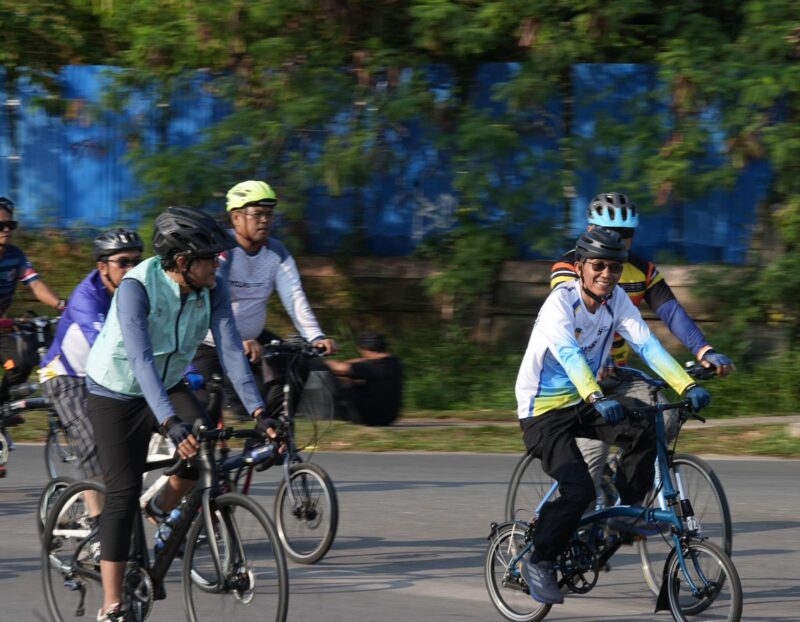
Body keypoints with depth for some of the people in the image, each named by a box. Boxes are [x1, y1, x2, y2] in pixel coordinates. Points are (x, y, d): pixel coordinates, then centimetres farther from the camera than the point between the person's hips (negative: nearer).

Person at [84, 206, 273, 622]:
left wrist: (259, 412, -31)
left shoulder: (212, 289, -16)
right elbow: (141, 359, -40)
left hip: (168, 384, 4)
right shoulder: (136, 287, -31)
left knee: (205, 445, -24)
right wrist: (171, 424, -50)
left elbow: (230, 350, -19)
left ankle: (163, 512, 7)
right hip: (116, 391, -4)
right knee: (123, 494, -12)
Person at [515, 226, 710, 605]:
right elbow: (569, 355, -39)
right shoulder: (560, 302, -23)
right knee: (579, 489, -21)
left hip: (582, 403, 6)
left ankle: (625, 512, -1)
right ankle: (539, 562, -3)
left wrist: (687, 386, -27)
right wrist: (598, 399, -55)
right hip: (543, 410, -6)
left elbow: (647, 344, -13)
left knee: (643, 434, -20)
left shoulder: (616, 299, -4)